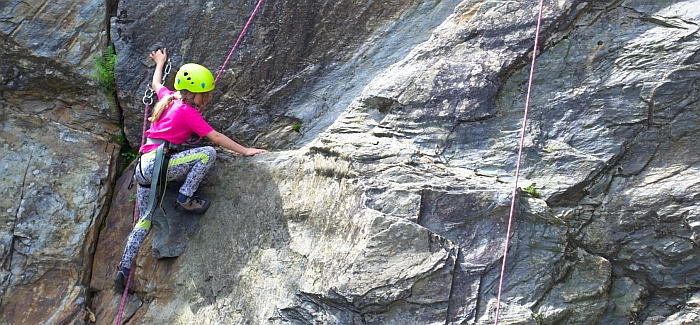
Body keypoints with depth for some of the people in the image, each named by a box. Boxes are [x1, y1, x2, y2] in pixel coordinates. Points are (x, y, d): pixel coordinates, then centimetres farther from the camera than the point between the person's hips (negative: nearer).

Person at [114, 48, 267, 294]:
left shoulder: (169, 98, 13)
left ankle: (123, 270, 13)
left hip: (143, 167, 9)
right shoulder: (188, 111, -8)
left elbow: (156, 84, 36)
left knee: (144, 221, 16)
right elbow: (216, 138, -10)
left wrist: (160, 63, 54)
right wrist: (245, 151, -6)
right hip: (157, 163, -9)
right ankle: (186, 198, -9)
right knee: (208, 153, -16)